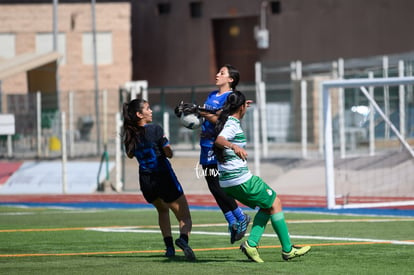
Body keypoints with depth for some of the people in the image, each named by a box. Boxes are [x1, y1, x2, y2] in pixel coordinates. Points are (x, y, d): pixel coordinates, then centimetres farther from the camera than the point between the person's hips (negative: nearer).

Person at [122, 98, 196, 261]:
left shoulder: (129, 135, 1)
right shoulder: (155, 129, -13)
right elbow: (169, 154, -9)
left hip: (146, 182, 5)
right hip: (164, 179, -5)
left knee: (162, 210, 32)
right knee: (185, 218, 1)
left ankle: (169, 246, 18)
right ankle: (183, 239, -31)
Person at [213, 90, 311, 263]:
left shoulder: (224, 121, 12)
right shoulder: (232, 125, -16)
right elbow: (219, 140, -37)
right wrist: (234, 146, -57)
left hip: (226, 182, 10)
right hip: (242, 180, -10)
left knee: (267, 207, 17)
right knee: (275, 203, 3)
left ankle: (251, 243, 0)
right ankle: (287, 250, 3)